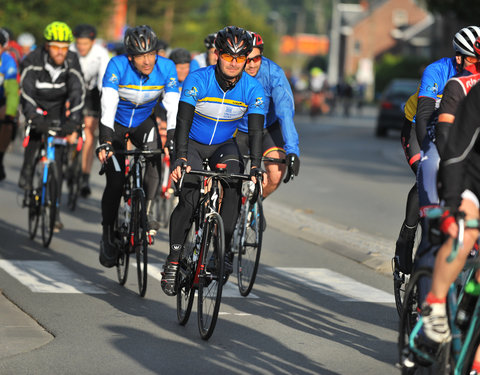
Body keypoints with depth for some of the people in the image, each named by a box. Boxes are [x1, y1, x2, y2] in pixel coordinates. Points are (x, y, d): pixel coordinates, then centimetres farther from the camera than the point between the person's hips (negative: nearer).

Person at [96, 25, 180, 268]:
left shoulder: (166, 68, -24)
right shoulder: (117, 66, -30)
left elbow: (173, 108, -26)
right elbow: (108, 106, -37)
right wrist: (105, 142, -48)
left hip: (144, 122, 2)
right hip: (116, 123, -2)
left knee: (154, 154, -30)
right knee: (116, 182, -7)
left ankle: (146, 211, -19)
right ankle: (108, 237, 11)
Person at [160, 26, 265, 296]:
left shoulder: (253, 89, -16)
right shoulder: (197, 80, -22)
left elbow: (256, 130, -19)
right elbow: (183, 121, -27)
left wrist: (256, 168, -33)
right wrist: (180, 160, -40)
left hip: (224, 146, 2)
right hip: (193, 144, -2)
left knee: (234, 184, -27)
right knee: (189, 199, -21)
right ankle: (173, 260, -10)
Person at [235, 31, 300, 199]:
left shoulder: (274, 73, -27)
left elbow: (285, 112, -34)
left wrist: (292, 151, -44)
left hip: (268, 129, 0)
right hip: (238, 130, 0)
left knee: (276, 175, -20)